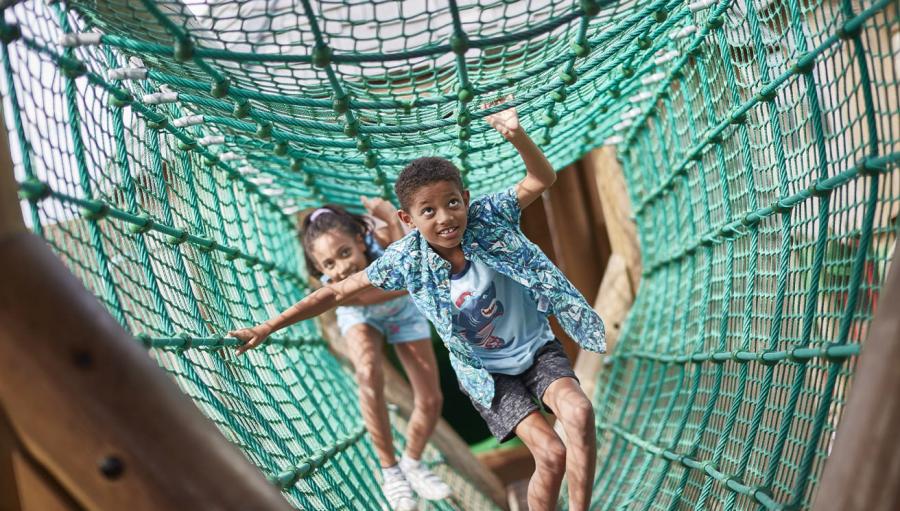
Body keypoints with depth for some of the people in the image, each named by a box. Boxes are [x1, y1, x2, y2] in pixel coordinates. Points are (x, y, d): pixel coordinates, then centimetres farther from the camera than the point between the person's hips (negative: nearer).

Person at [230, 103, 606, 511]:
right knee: (551, 454, -14)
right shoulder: (406, 261, -18)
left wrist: (517, 137, -39)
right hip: (487, 372, -1)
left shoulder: (486, 217, -17)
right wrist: (267, 328, -12)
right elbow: (336, 293, -11)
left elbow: (542, 179, -19)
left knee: (579, 411, -27)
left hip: (537, 348, 2)